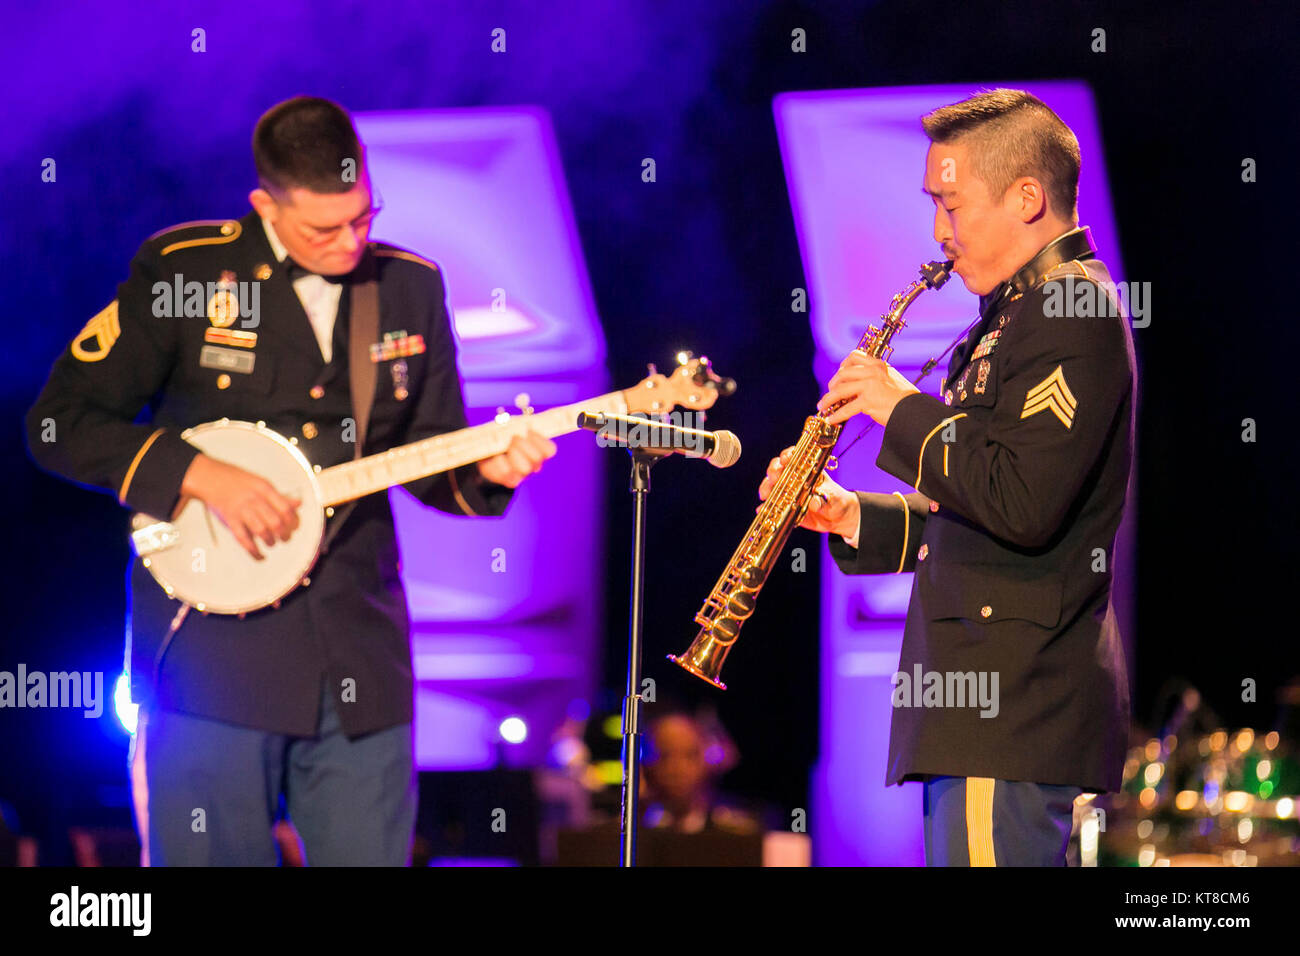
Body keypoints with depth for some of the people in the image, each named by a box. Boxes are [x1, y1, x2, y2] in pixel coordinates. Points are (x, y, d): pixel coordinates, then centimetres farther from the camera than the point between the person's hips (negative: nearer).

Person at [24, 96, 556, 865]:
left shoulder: (411, 288, 11)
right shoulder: (181, 270, -2)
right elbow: (61, 422, -3)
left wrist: (485, 470, -6)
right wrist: (198, 475, -14)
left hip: (359, 656, 3)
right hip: (214, 650, -3)